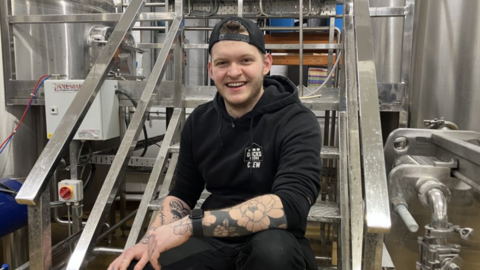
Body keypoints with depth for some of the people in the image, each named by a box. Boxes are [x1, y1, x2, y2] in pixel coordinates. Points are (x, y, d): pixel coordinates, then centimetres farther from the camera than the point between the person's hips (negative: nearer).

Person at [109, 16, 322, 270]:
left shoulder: (297, 123, -14)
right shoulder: (199, 121, 2)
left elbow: (290, 205, -27)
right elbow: (182, 195, 9)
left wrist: (190, 225, -30)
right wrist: (150, 241, -9)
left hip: (275, 245, -2)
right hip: (213, 240, 3)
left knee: (274, 249, -35)